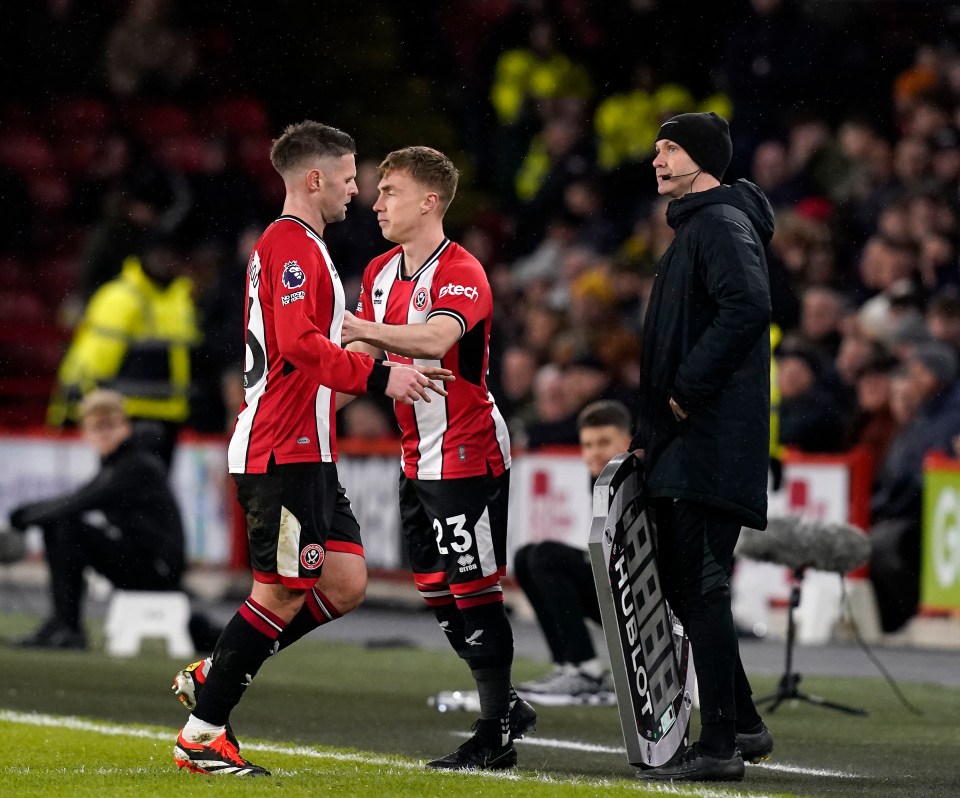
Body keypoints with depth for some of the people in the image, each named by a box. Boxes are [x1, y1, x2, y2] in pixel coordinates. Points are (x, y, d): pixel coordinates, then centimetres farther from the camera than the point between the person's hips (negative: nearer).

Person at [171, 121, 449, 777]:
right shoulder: (290, 244, -13)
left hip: (306, 452, 10)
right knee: (282, 595, -6)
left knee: (346, 584, 5)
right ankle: (203, 733, 2)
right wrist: (378, 376, -29)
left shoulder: (297, 246, 21)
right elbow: (301, 344, -25)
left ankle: (212, 675, 13)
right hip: (283, 450, -10)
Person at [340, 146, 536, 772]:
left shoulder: (461, 274, -16)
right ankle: (506, 706, 23)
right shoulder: (381, 273, 11)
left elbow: (434, 339, -35)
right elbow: (364, 354, 17)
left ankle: (497, 735, 0)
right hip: (418, 458, 9)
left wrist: (364, 327, -42)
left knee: (473, 590, -6)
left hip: (467, 455, -9)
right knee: (436, 591, 11)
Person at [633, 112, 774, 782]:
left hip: (710, 444, -11)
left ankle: (719, 746, -10)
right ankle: (743, 725, 22)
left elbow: (749, 307, -27)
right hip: (684, 446, 11)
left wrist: (689, 391, -21)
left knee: (701, 586, -11)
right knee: (687, 586, 14)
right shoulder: (695, 228, 22)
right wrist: (652, 429, 18)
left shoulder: (722, 224, -10)